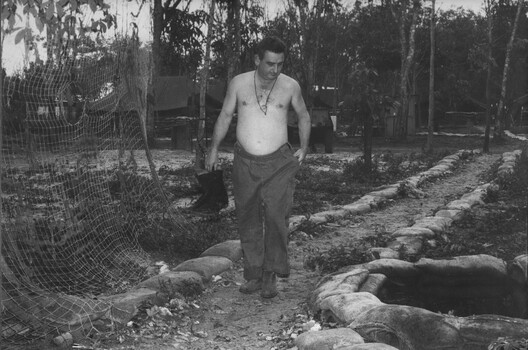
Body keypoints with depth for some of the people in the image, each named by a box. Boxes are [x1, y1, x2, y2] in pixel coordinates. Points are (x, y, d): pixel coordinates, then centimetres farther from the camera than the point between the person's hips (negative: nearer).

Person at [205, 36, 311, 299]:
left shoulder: (290, 86, 0)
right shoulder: (239, 83, 1)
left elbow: (303, 115, 16)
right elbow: (225, 116, 12)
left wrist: (304, 148, 8)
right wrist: (214, 149, 10)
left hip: (279, 162, -1)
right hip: (245, 161, 2)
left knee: (277, 218, -11)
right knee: (248, 220, 5)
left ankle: (270, 276, 1)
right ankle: (253, 275, 15)